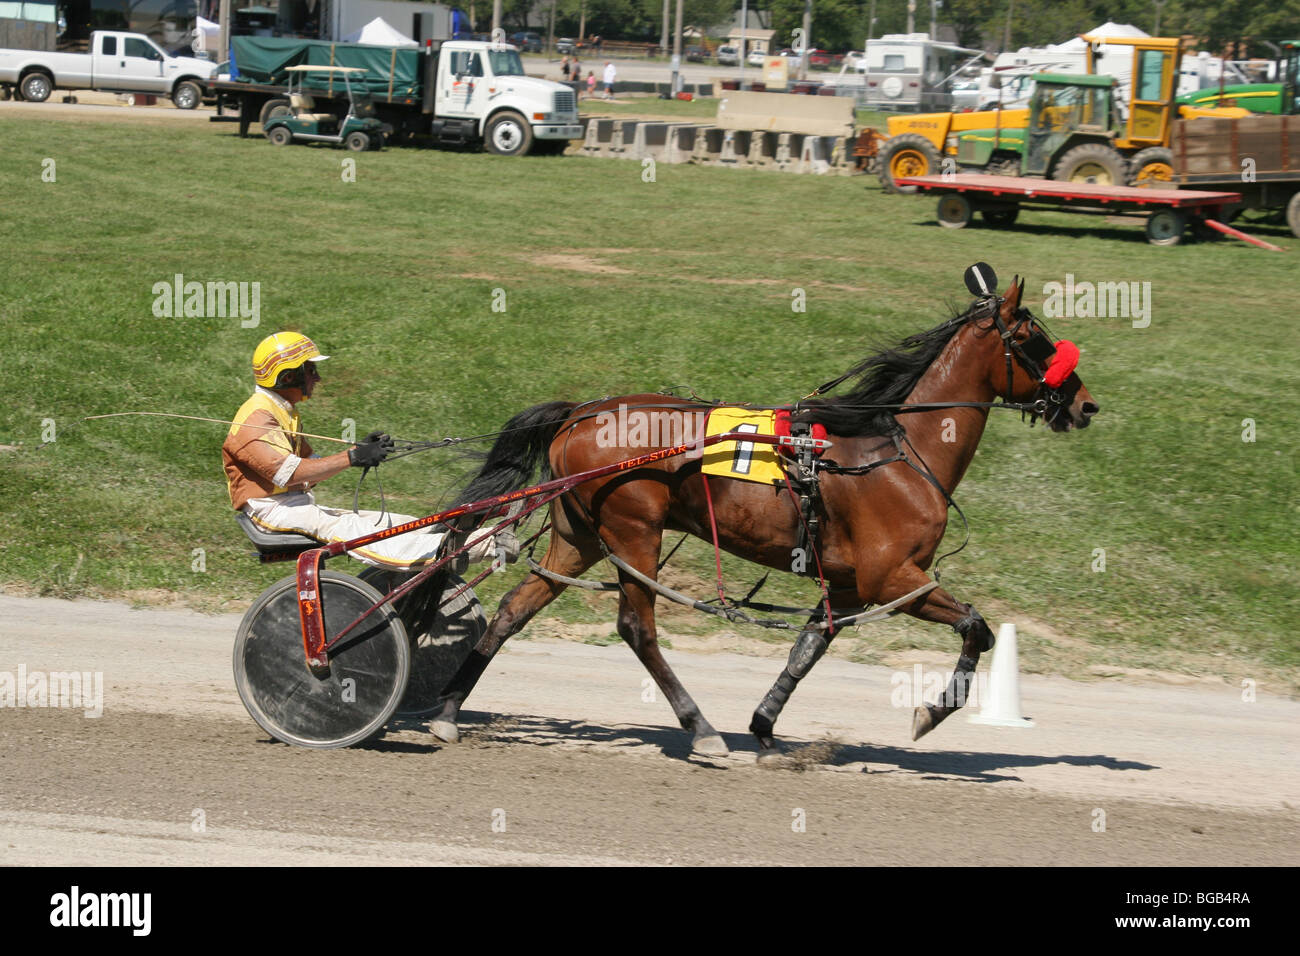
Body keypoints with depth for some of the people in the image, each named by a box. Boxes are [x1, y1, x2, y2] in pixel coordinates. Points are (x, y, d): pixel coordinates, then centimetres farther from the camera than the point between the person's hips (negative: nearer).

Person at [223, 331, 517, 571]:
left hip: (297, 505, 10)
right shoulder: (255, 419, -13)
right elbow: (288, 472, -25)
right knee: (346, 528, -29)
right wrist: (352, 458, -26)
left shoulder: (281, 413, 21)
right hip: (272, 510, -10)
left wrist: (362, 451, -1)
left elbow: (311, 469, 14)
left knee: (385, 522, -5)